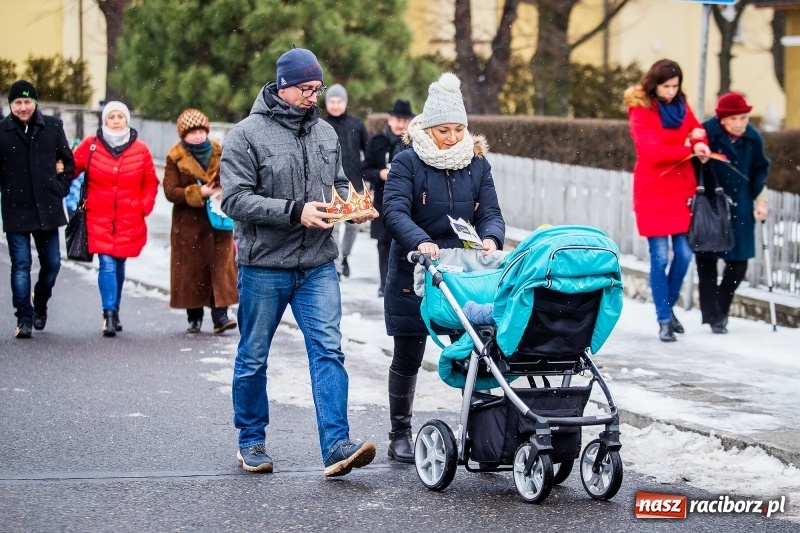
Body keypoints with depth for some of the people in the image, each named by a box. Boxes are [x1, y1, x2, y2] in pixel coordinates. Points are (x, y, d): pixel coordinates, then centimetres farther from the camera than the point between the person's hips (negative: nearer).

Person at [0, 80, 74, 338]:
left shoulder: (53, 127, 2)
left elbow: (68, 161, 11)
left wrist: (61, 189, 3)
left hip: (47, 209, 2)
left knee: (52, 263, 9)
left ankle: (40, 304, 34)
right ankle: (24, 319, 4)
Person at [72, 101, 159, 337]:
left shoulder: (140, 150, 3)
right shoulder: (90, 146, -2)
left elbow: (151, 183, 11)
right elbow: (70, 169, 4)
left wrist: (144, 207, 1)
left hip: (129, 220, 2)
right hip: (99, 218, -2)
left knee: (119, 265, 11)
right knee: (107, 264, -12)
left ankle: (114, 311, 27)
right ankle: (109, 315, -14)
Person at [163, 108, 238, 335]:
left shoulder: (219, 154, 7)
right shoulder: (176, 159, -1)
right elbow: (170, 191, -8)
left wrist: (224, 193, -8)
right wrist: (199, 193, -17)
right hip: (189, 222, -2)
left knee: (221, 265, -7)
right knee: (191, 268, 2)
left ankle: (220, 315, -9)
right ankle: (194, 318, 12)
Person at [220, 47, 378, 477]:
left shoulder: (325, 133, 10)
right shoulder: (247, 135, -7)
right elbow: (236, 199, -15)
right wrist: (295, 212, -23)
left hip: (317, 264, 4)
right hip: (264, 265, -4)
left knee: (328, 349, -8)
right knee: (253, 358, 9)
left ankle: (336, 447, -13)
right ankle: (251, 442, 24)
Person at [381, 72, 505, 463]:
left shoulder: (477, 163, 5)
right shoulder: (408, 163, -7)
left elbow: (490, 213, 1)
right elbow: (394, 211, -20)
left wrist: (491, 239, -22)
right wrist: (420, 242, -38)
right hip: (413, 277, -2)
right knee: (408, 358, 8)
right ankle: (400, 435, 21)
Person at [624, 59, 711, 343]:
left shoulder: (681, 106, 8)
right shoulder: (641, 111, -8)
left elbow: (698, 131, 14)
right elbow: (653, 152, -19)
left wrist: (700, 142, -9)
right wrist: (689, 148, -24)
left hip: (682, 189, 5)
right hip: (653, 191, -5)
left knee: (684, 253, 3)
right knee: (660, 256, -5)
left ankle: (669, 306, 25)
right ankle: (664, 320, 2)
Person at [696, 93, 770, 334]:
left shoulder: (753, 139, 0)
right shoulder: (707, 133, -13)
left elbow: (759, 171, 14)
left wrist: (760, 200, 10)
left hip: (740, 209, 4)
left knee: (738, 264, 3)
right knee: (707, 261, -1)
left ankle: (720, 309, 23)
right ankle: (713, 315, 6)